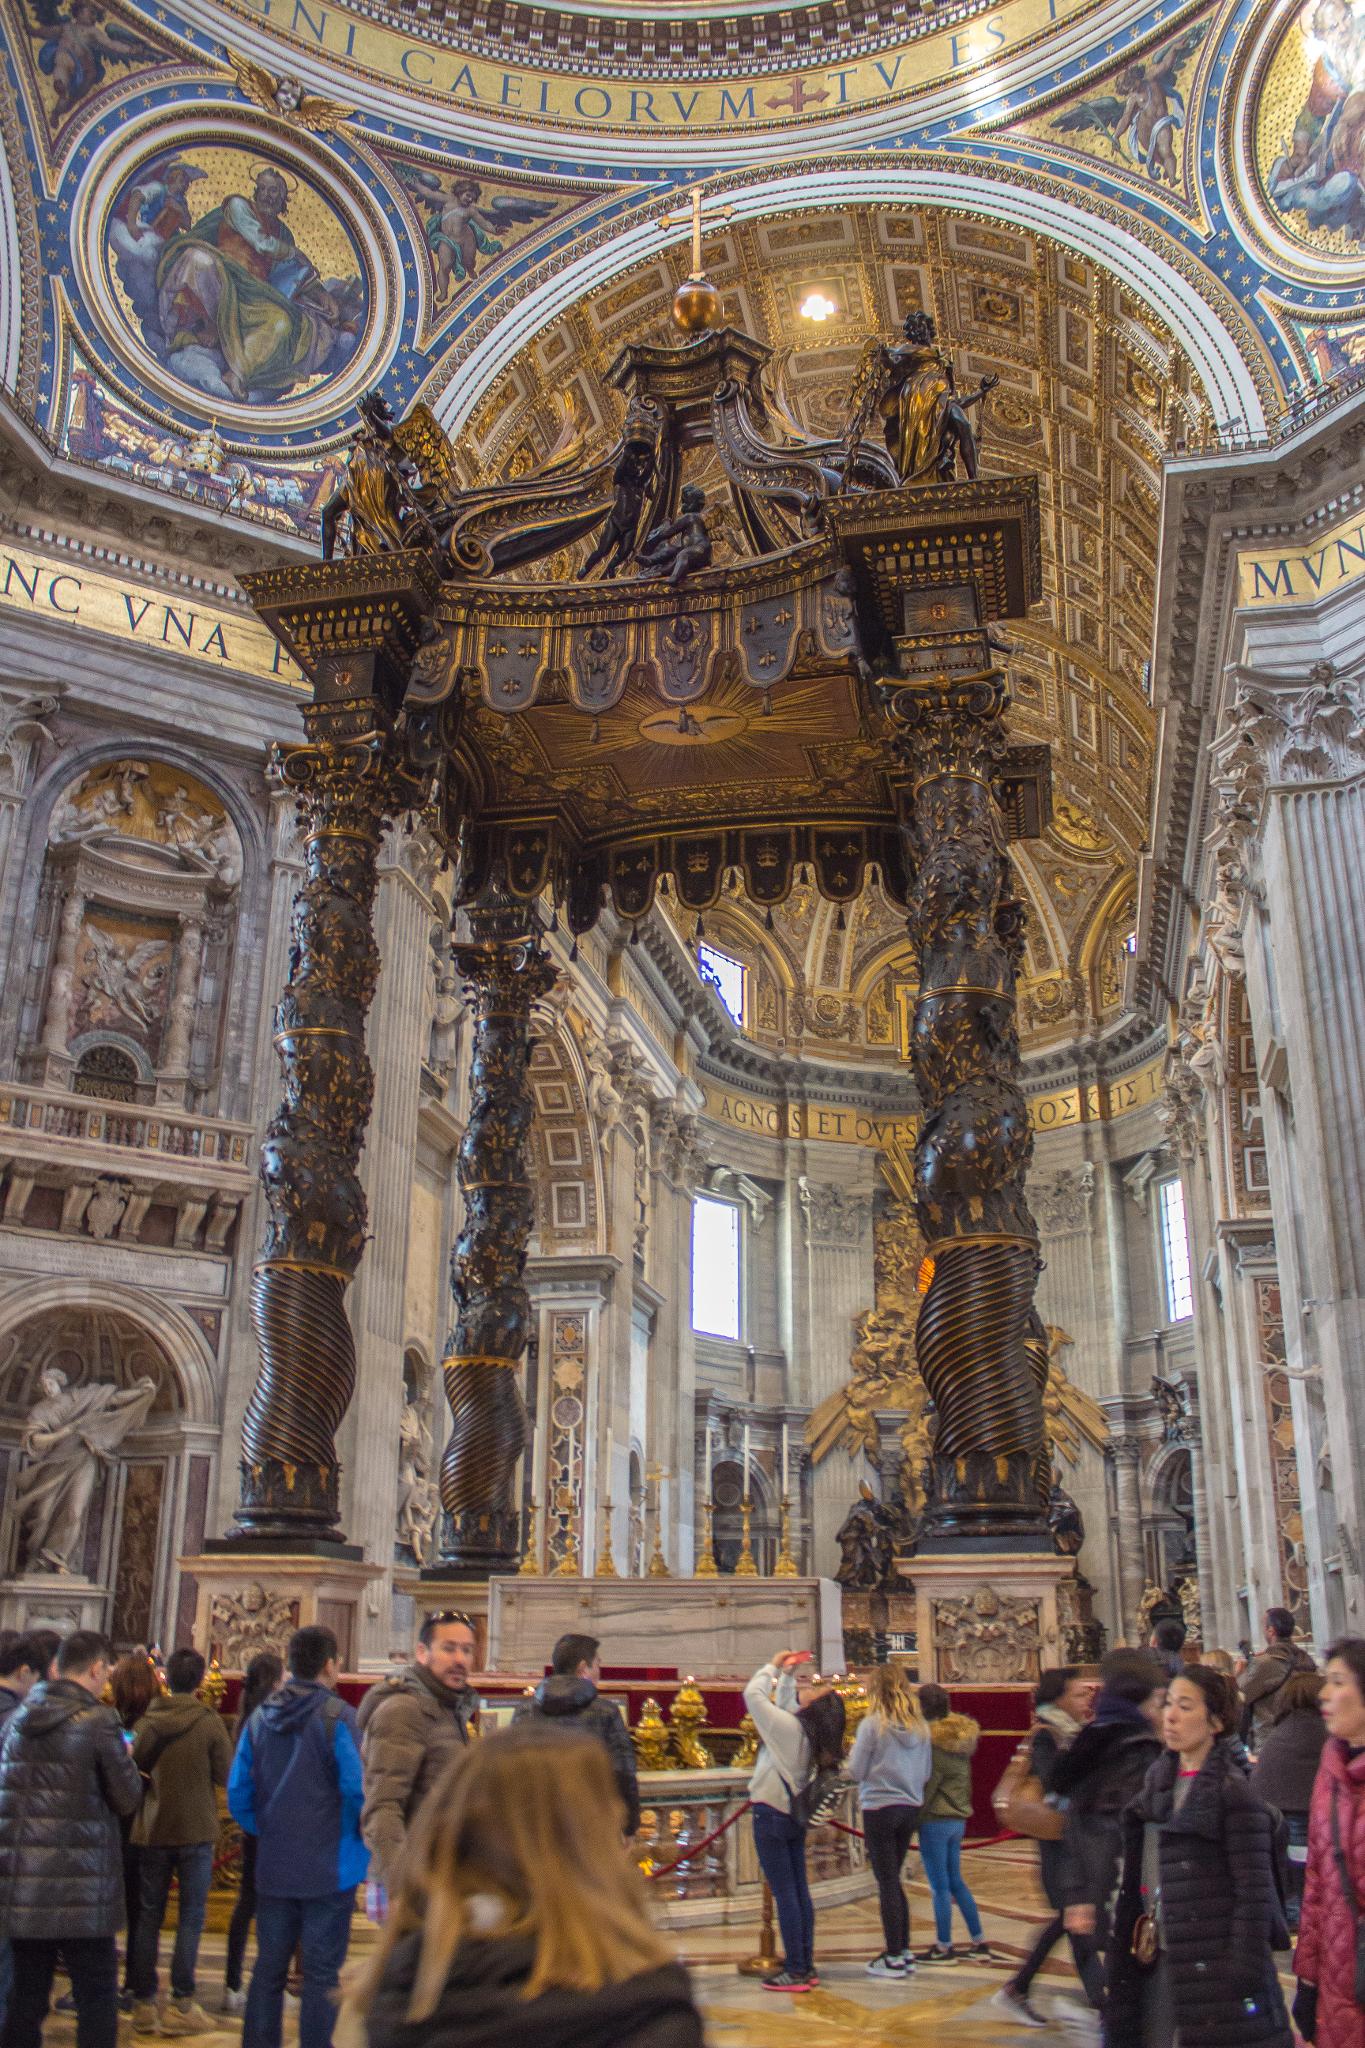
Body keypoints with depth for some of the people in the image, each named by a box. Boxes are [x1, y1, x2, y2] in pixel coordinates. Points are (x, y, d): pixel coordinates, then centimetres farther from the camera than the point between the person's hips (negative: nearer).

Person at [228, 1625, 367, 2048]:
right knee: (321, 1973, 5)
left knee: (269, 1968, 17)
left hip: (273, 1869, 5)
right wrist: (361, 1839, 0)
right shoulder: (340, 1718, -15)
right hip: (330, 1868, -5)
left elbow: (238, 1794, 4)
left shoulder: (259, 1718, 3)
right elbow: (358, 1791, -19)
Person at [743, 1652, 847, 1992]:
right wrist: (787, 1674, 17)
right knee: (800, 1891, 11)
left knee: (785, 1894, -5)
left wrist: (774, 1666, -3)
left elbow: (753, 1694, -14)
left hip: (771, 1814, -8)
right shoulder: (806, 1728, 2)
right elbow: (782, 1701, 20)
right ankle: (806, 1967, 16)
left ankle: (795, 1972, -2)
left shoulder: (788, 1726, -19)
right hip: (795, 1815, 8)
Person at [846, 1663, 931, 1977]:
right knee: (894, 1880, 18)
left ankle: (894, 1958, 8)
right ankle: (905, 1951, 20)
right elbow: (926, 1774, 10)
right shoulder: (920, 1727, 2)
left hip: (879, 1809, -5)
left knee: (887, 1883, 3)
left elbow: (855, 1772, -10)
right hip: (910, 1808, 6)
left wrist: (854, 1750, 9)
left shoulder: (872, 1724, -14)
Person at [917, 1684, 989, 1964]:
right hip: (958, 1818, 8)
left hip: (935, 1818, -8)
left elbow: (928, 1782, -17)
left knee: (940, 1886, 1)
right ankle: (979, 1942, 19)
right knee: (956, 1882, 17)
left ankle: (944, 1947, 7)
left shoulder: (931, 1737, -14)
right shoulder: (961, 1736, 10)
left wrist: (913, 1816, -12)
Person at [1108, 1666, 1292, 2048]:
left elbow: (1255, 1893, -14)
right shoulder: (1158, 1779, 8)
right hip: (1159, 1958, 7)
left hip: (1215, 1967, -7)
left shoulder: (1233, 1792, -13)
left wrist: (1243, 1974, -16)